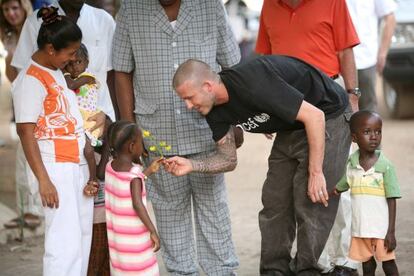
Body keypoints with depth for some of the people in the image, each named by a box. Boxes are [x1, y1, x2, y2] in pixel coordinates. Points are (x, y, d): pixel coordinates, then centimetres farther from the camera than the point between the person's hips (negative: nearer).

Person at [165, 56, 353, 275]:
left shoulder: (253, 84, -34)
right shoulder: (215, 109, -7)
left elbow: (314, 116, -31)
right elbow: (228, 158, 2)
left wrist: (315, 173, -27)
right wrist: (191, 165, -17)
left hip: (327, 119, -8)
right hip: (290, 129, 8)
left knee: (311, 204, -11)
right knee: (274, 201, 4)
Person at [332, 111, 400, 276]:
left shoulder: (385, 166, -12)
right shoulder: (351, 163, 0)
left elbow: (392, 200, -10)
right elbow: (338, 189, 11)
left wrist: (391, 232, -12)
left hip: (382, 229, -4)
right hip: (360, 229, 4)